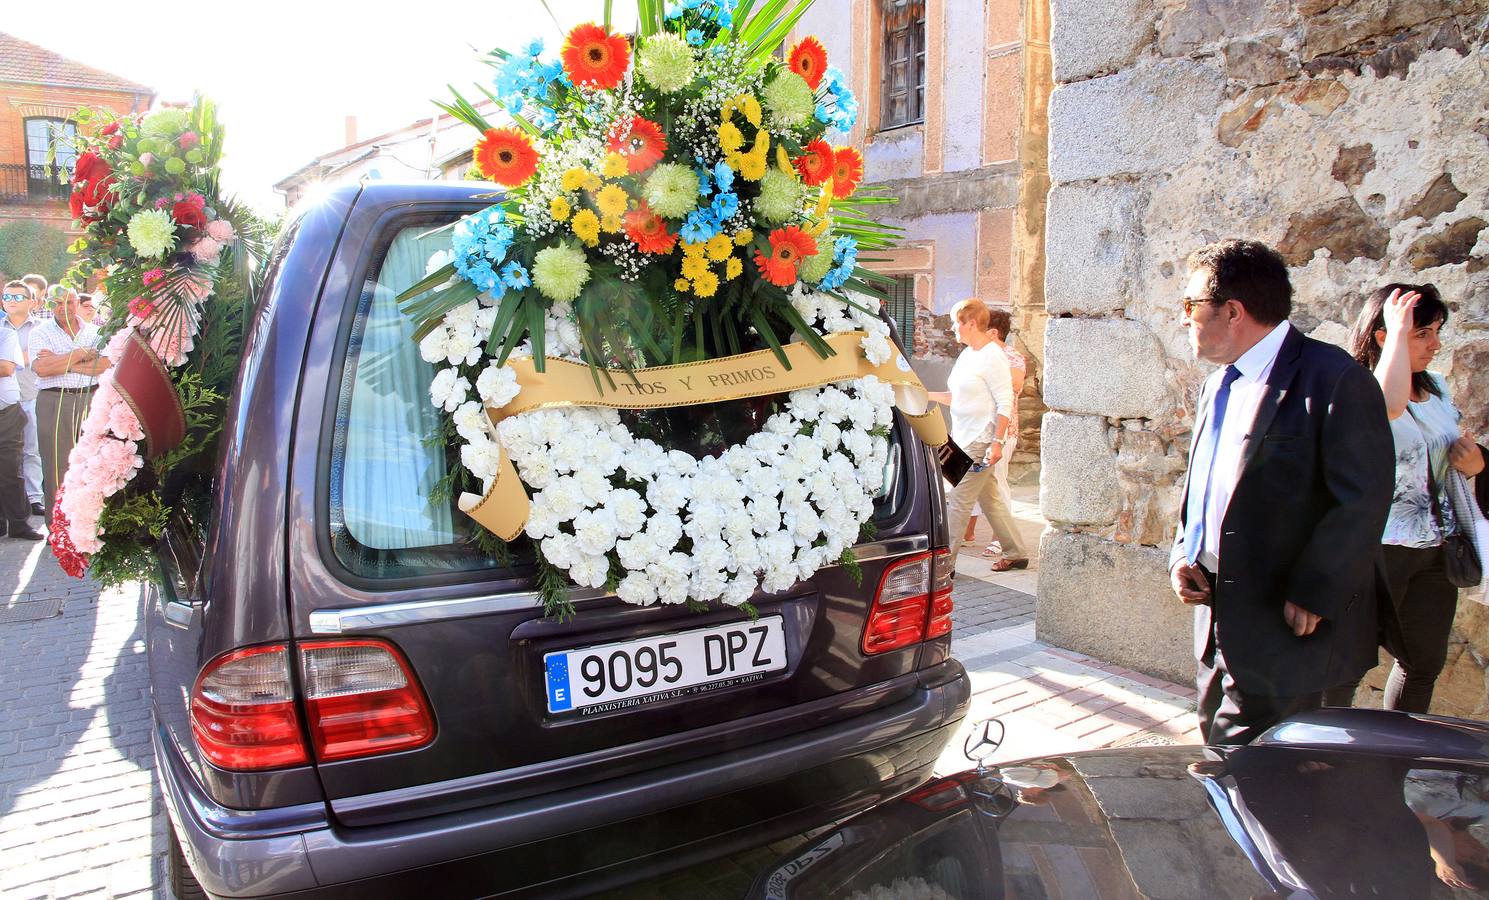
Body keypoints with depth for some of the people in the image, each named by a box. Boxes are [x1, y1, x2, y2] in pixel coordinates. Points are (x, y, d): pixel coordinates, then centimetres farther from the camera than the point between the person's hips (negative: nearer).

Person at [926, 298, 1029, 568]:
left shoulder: (993, 357, -14)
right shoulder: (967, 355, 13)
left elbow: (1005, 403, -16)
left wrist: (997, 442, -21)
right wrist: (928, 394, 9)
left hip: (981, 442, -9)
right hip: (964, 439, 9)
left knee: (958, 501, -7)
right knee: (991, 499, 15)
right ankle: (1015, 553, 25)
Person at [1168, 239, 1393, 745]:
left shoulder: (1334, 379, -14)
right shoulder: (1221, 383, 13)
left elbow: (1362, 500, -17)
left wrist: (1312, 595, -17)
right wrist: (1183, 555, 5)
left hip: (1283, 626, -8)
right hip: (1218, 616, 8)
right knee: (1217, 746, 18)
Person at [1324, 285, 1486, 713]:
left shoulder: (1437, 387, 9)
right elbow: (1390, 404, -39)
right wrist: (1398, 330, -26)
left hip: (1435, 552, 8)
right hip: (1376, 550, -8)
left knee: (1425, 662, 18)